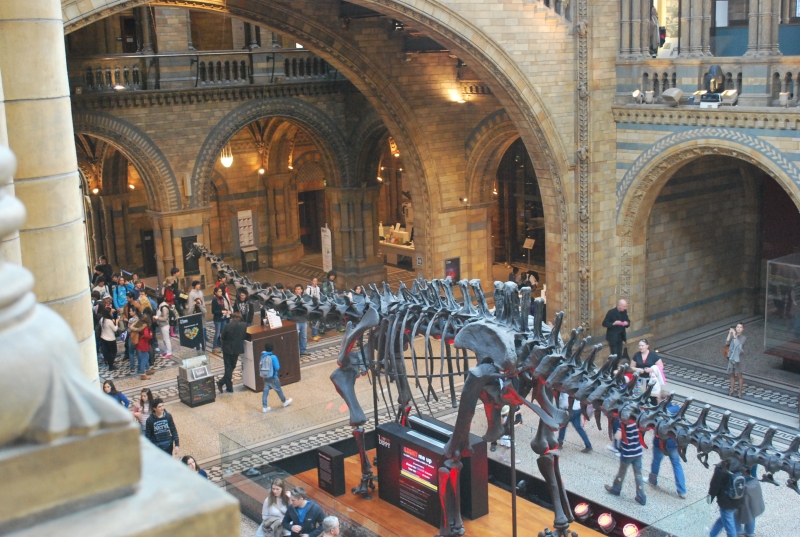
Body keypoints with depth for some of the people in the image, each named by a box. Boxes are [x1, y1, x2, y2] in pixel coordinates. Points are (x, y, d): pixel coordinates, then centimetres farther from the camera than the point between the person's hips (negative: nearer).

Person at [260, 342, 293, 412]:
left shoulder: (262, 356, -4)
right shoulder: (273, 357, -21)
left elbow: (260, 367, 3)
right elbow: (277, 368, -16)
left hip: (265, 377, 5)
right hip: (272, 377, -5)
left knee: (265, 391, 11)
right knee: (278, 390, 14)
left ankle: (264, 407, 13)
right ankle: (284, 402, 33)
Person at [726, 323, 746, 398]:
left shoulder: (744, 337, -12)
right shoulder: (732, 335, -2)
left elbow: (739, 345, -27)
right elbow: (727, 343, -13)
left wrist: (735, 335, -32)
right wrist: (730, 334, -21)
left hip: (738, 358, -4)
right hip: (731, 358, 4)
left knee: (739, 375, 7)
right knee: (732, 374, 17)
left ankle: (740, 392, 18)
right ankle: (732, 390, 32)